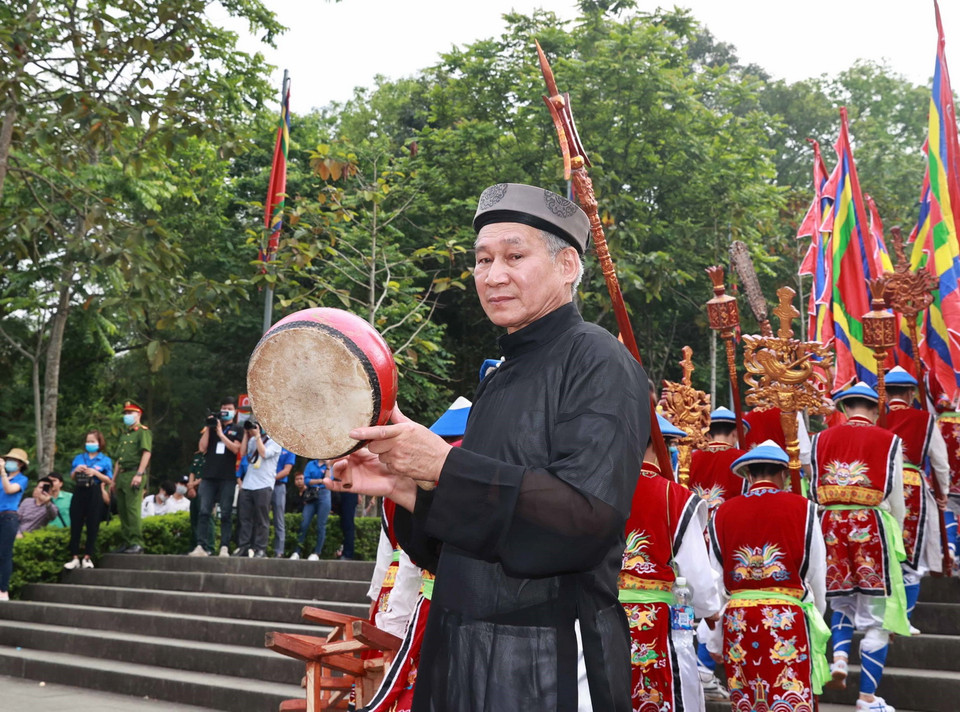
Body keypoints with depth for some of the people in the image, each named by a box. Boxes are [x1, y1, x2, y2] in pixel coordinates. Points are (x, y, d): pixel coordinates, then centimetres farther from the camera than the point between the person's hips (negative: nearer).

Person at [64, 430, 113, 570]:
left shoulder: (105, 460, 4)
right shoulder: (79, 458, 14)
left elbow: (109, 480, -2)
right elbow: (72, 478, 15)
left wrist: (95, 473, -14)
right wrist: (76, 471, -6)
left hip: (94, 494, -3)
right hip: (79, 492, 3)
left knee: (92, 526, -1)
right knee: (75, 525, -1)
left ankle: (88, 557, 5)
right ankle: (75, 557, 3)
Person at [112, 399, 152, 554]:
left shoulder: (143, 431, -2)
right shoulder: (124, 434, 24)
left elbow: (146, 453, -14)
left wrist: (139, 474, -22)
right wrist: (114, 479, 20)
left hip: (134, 474, -9)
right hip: (122, 475, 9)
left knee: (133, 509, -14)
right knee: (122, 510, 7)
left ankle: (137, 543, -13)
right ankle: (126, 543, 12)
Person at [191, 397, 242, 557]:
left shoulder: (237, 430, 10)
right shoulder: (211, 427, 16)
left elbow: (235, 449, -6)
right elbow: (202, 448, 5)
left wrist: (221, 433, -10)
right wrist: (208, 428, -1)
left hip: (227, 478, -2)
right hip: (209, 476, 2)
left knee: (226, 514, -3)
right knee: (204, 512, -3)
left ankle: (224, 548, -4)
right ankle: (202, 546, -4)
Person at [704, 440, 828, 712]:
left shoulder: (723, 513, 2)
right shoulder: (802, 508, -3)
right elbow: (816, 578, 3)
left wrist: (714, 640, 13)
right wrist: (816, 622, 20)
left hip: (737, 621, 2)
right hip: (787, 619, -2)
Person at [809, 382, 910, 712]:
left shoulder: (823, 439, 6)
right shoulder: (888, 441, -2)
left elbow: (815, 490, 8)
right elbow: (895, 499, 0)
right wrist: (896, 538, 14)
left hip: (831, 525, 3)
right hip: (871, 526, -3)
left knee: (842, 600, 23)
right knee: (875, 615, 5)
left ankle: (839, 657, -1)